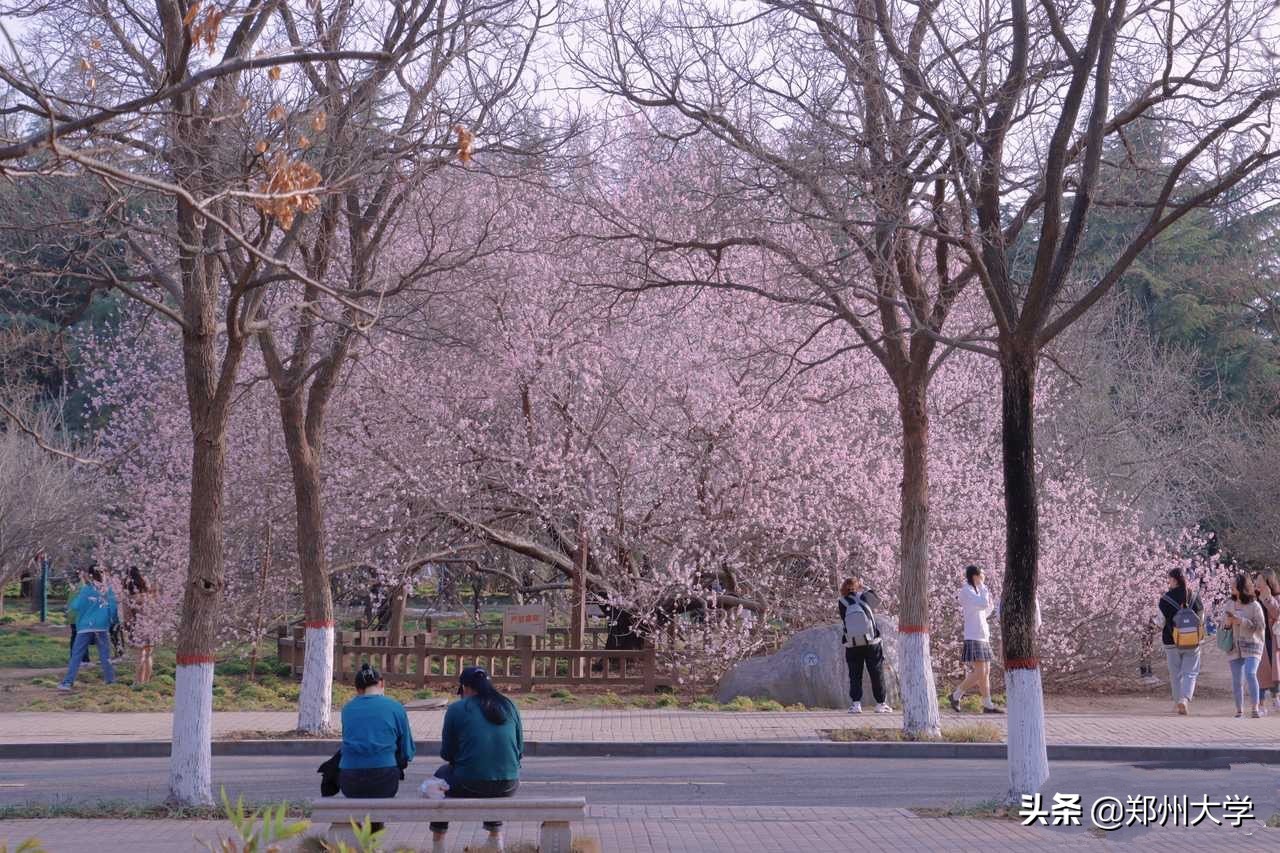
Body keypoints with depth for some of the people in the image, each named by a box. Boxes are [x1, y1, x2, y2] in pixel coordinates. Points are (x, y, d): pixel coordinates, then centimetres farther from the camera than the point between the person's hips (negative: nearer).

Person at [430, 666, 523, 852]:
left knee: (442, 774, 29)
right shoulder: (510, 706, 8)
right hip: (507, 787, 3)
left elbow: (447, 754, 3)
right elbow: (520, 750, 11)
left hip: (469, 787, -3)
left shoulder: (456, 709, -2)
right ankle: (495, 833, 42)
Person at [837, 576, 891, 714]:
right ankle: (880, 703, 12)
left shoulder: (842, 603, -8)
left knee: (855, 675, 8)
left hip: (852, 646, 0)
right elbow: (876, 597, 14)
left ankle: (855, 703, -2)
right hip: (872, 643, 0)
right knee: (877, 674, 9)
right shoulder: (865, 597, -7)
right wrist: (862, 586, 20)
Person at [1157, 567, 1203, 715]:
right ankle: (1185, 699, -15)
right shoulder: (1194, 597, -1)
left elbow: (1161, 622, -5)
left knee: (1175, 674, 11)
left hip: (1172, 642, -1)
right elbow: (1201, 618, 8)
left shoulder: (1165, 599, -10)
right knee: (1190, 672, 5)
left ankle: (1178, 703, 16)